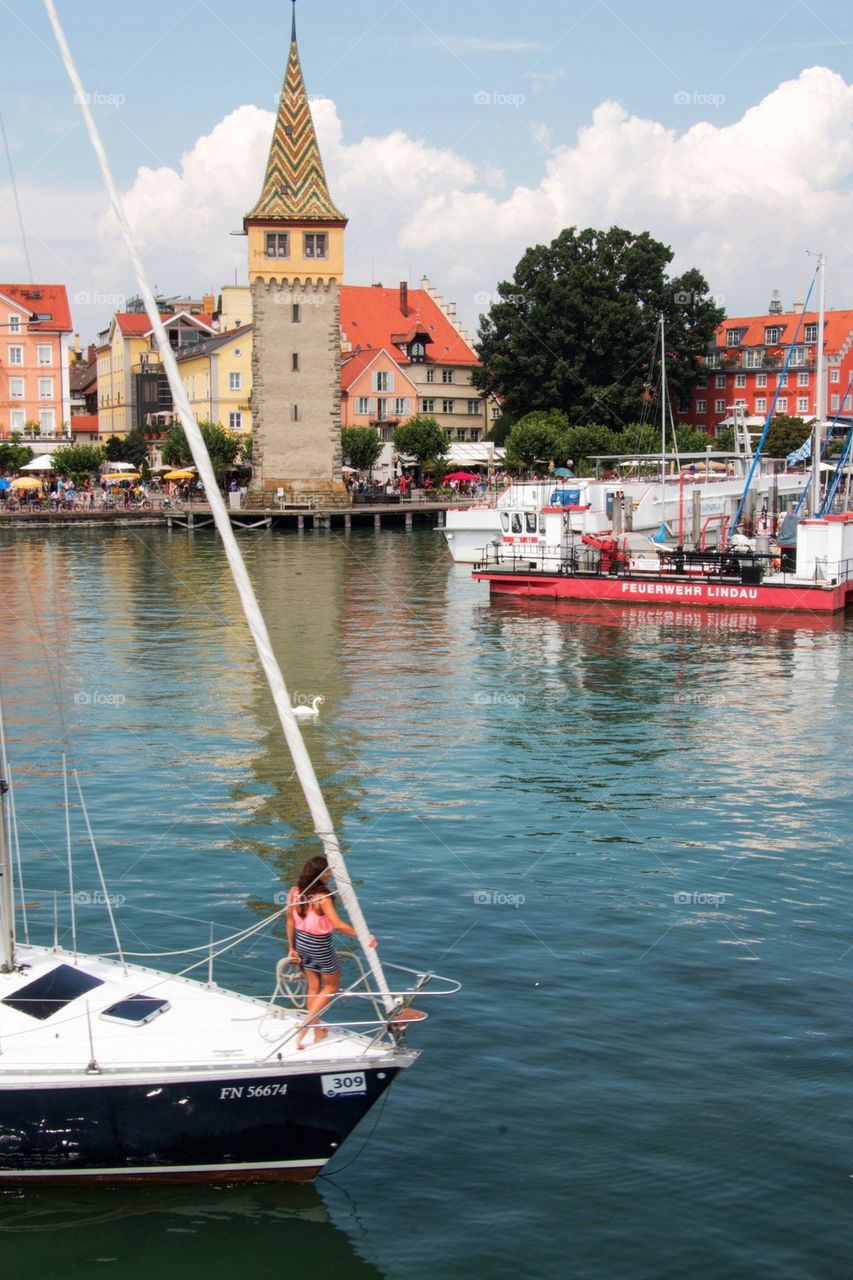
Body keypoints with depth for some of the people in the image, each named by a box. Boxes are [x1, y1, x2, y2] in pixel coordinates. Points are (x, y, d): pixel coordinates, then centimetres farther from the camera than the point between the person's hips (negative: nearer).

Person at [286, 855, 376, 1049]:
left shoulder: (294, 892, -9)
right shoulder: (322, 897, -28)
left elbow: (290, 922, 0)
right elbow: (338, 925, -31)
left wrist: (292, 948, 11)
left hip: (302, 941, 6)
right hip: (321, 945, -6)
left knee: (314, 986, 21)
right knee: (331, 986, 16)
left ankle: (318, 1031, 31)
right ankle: (305, 1026, 7)